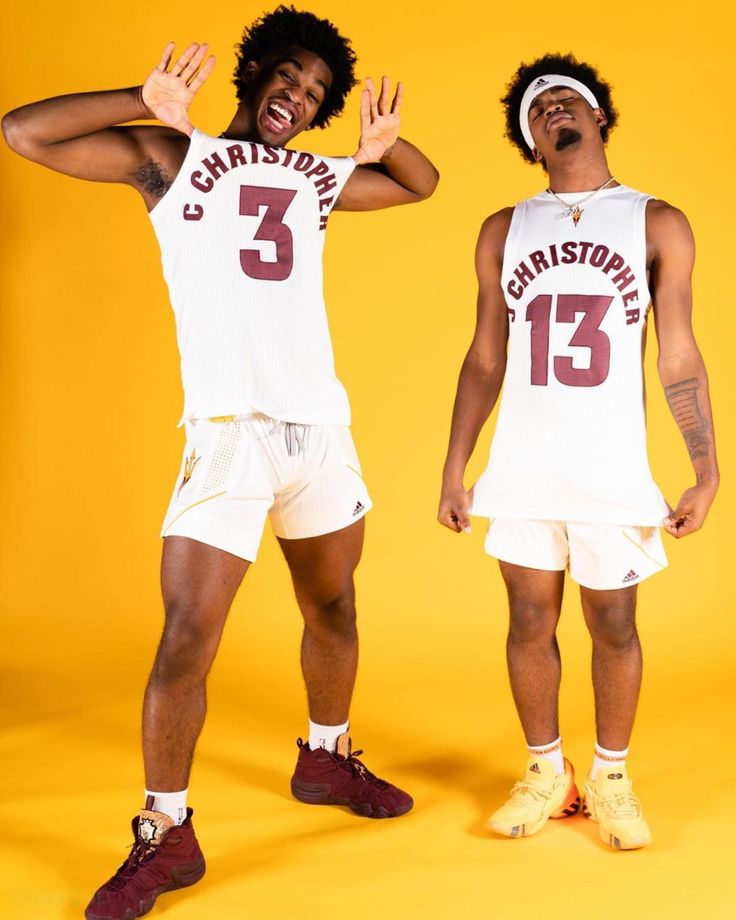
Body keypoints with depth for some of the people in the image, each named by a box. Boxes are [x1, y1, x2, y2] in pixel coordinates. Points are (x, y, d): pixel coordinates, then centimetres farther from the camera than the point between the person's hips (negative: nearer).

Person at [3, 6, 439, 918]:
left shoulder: (318, 178, 16)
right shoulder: (173, 156, 5)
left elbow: (423, 184, 30)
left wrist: (385, 144, 8)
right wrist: (148, 107, -9)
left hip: (321, 426, 5)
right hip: (227, 429, -5)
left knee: (333, 611, 18)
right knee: (186, 641, -9)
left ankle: (326, 760, 40)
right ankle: (165, 835, 6)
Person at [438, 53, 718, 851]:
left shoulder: (656, 225, 3)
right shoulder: (504, 231, 8)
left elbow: (679, 358, 2)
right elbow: (484, 359, 10)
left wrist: (706, 468, -5)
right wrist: (454, 469, 6)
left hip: (613, 469, -1)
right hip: (523, 468, 2)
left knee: (613, 626, 6)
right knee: (530, 621, 8)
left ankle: (611, 778, 25)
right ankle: (544, 774, 26)